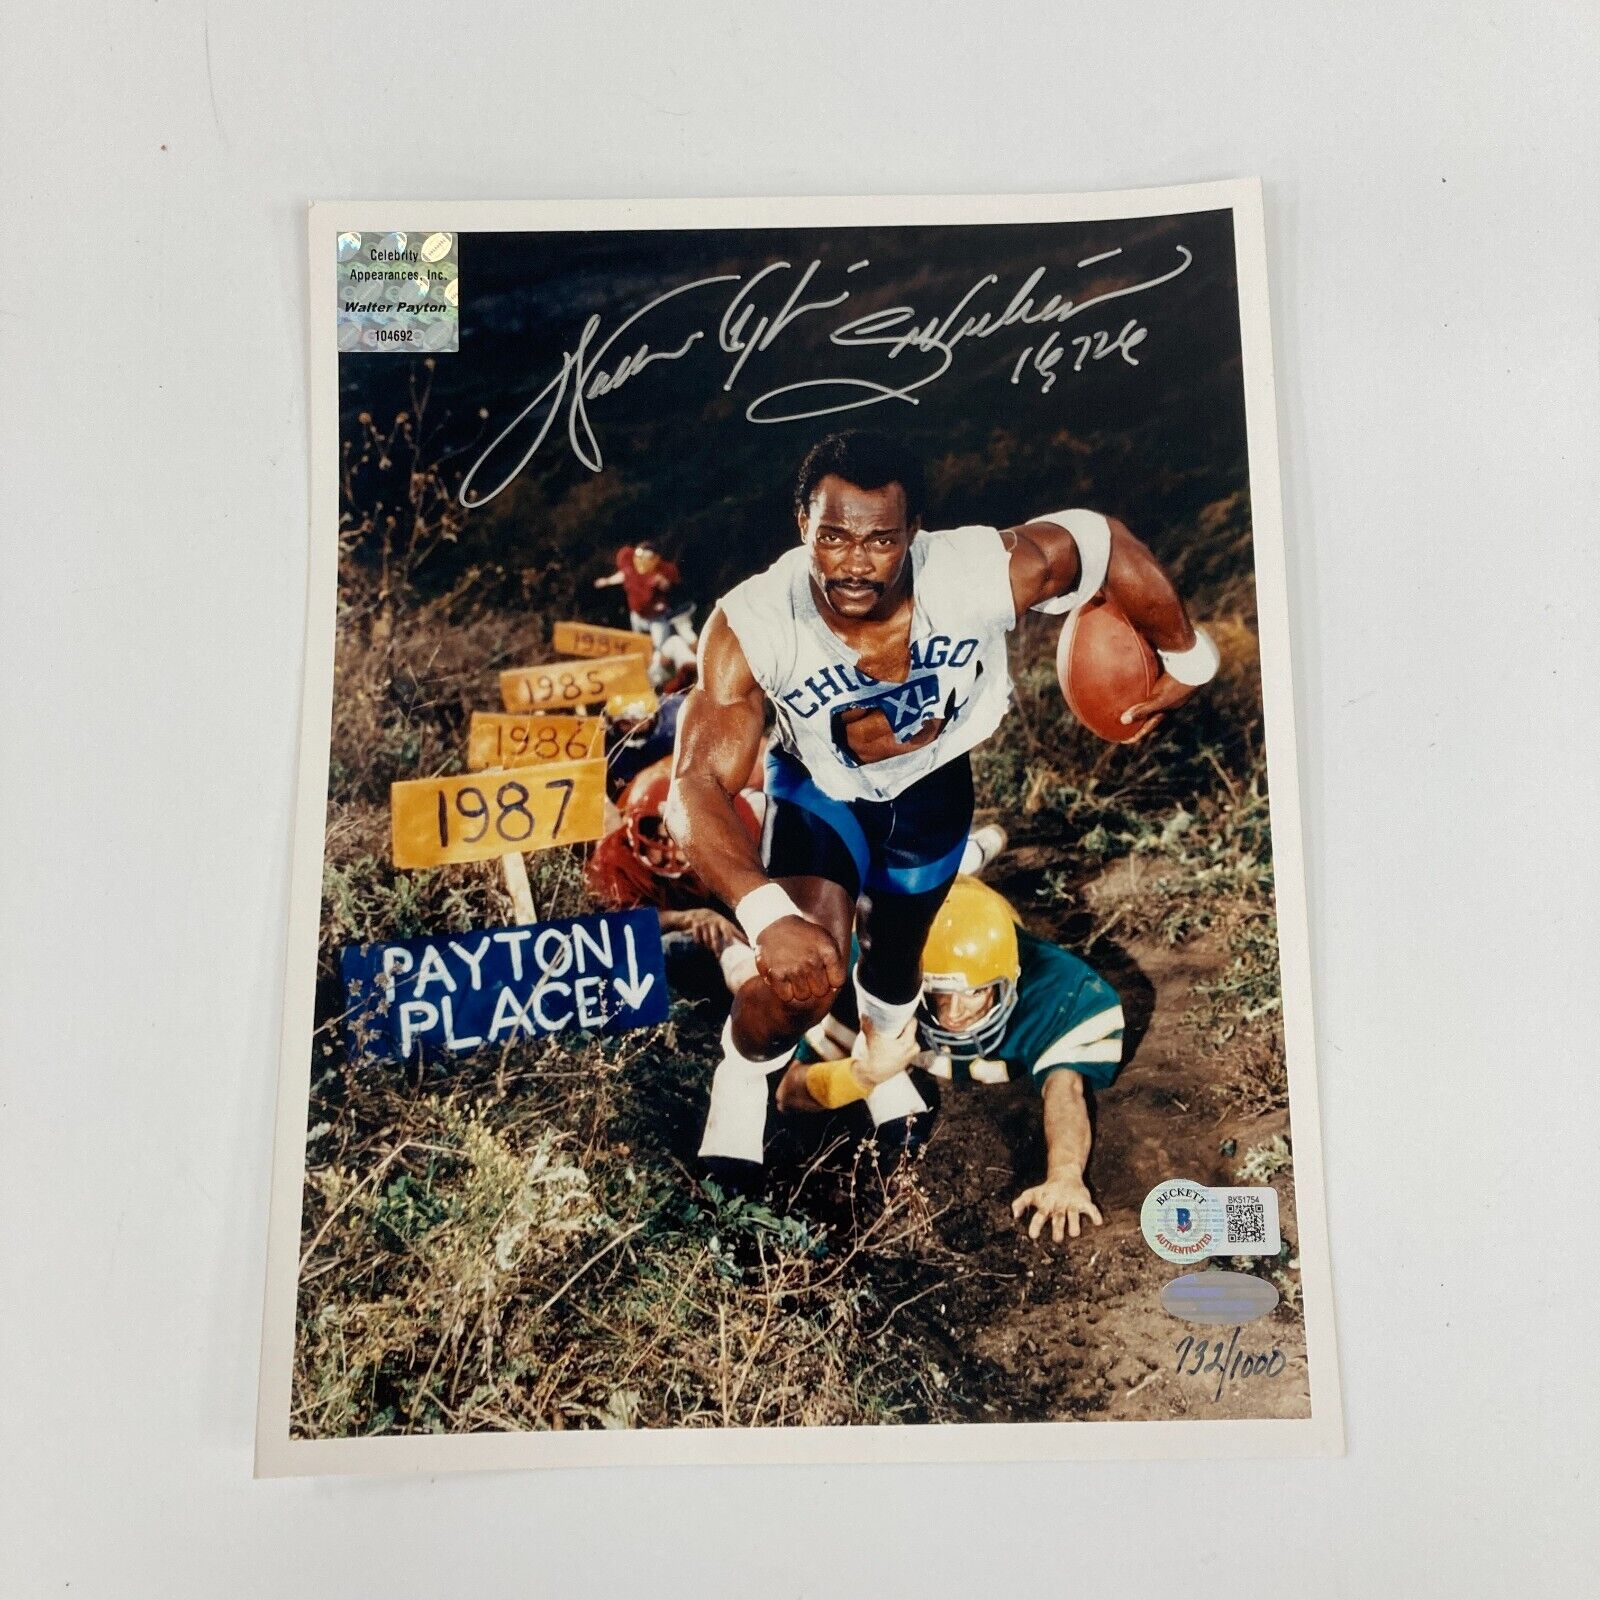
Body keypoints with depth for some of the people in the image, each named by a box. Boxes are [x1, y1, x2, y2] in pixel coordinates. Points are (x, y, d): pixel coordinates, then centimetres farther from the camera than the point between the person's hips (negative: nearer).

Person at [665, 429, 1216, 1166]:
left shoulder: (981, 576, -37)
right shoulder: (749, 628, -38)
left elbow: (1104, 541, -19)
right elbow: (696, 789, -42)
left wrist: (1185, 660, -6)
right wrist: (768, 915, -57)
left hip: (932, 783, 2)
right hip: (818, 787, -2)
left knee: (895, 955, 24)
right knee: (806, 972, -25)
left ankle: (885, 1061, 62)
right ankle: (740, 1078, 12)